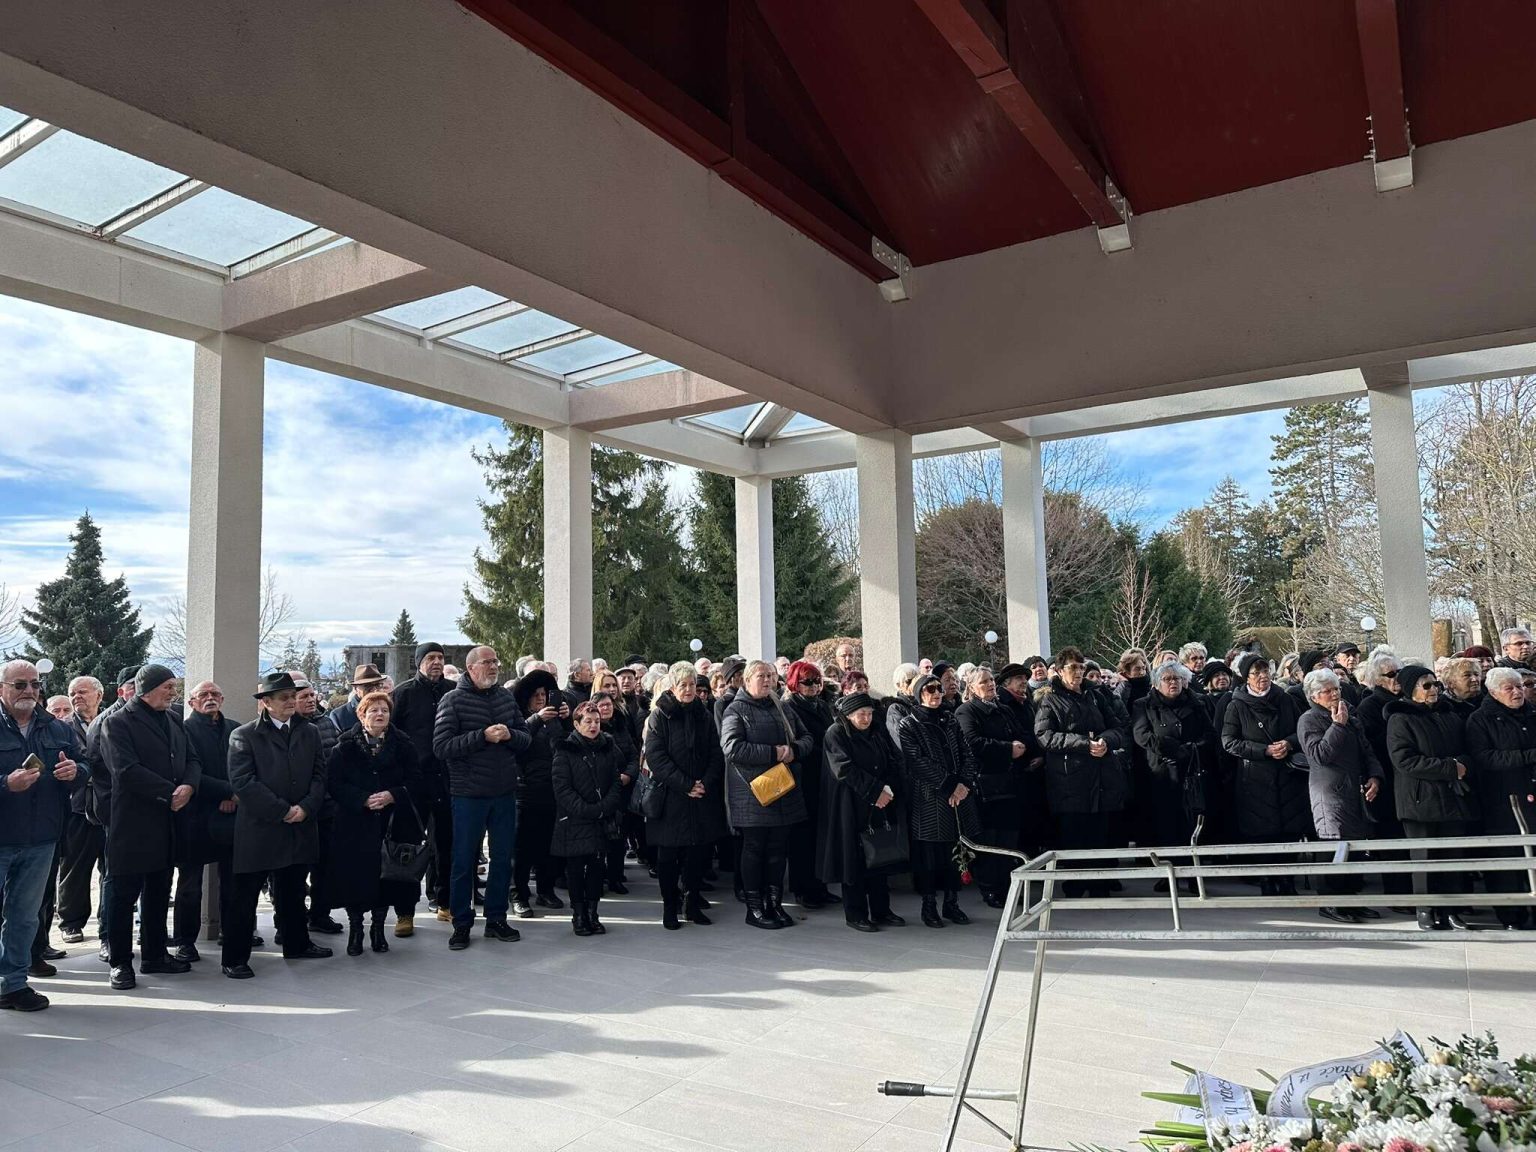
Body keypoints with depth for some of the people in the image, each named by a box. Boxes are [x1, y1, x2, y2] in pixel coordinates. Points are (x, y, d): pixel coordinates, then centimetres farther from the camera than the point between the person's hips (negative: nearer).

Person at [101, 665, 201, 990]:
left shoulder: (172, 723, 16)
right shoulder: (119, 723, -8)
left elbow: (192, 760, 12)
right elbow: (126, 770, -18)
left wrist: (188, 786, -10)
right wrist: (170, 793, -17)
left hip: (168, 825, 7)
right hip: (133, 825, -7)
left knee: (159, 893, 14)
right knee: (124, 895, 2)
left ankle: (154, 954, 24)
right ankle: (120, 962, 12)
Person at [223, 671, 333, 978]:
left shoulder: (309, 733, 10)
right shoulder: (244, 735, -4)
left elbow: (319, 775, 7)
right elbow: (242, 781, -13)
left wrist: (305, 807, -10)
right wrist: (283, 811, -16)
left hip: (300, 829, 5)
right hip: (258, 830, -5)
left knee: (293, 892, 18)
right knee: (245, 895, 2)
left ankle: (296, 943, 32)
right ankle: (234, 958, 12)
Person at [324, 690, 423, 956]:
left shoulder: (402, 744, 5)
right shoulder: (346, 745, 0)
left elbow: (414, 782, 2)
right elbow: (333, 783, -6)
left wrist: (392, 795, -16)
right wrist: (364, 800, -17)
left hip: (391, 824, 1)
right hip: (354, 825, -1)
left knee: (386, 877, 4)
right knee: (355, 876, 0)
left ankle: (378, 928, 21)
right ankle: (355, 929, 19)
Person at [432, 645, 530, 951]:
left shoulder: (506, 697, 8)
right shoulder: (453, 700, -6)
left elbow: (527, 738, 9)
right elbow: (441, 747, -14)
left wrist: (509, 734, -12)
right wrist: (483, 736, -22)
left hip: (505, 793, 4)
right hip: (469, 795, -4)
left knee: (502, 858, 11)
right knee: (464, 860, 5)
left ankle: (496, 918, 25)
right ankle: (462, 924, 18)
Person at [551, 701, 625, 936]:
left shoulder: (608, 747, 7)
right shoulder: (565, 751, -4)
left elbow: (617, 782, 3)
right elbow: (562, 789, -11)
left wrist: (604, 808, -13)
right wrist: (588, 810, -17)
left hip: (602, 821, 3)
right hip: (574, 821, -3)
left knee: (597, 866, 6)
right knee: (576, 868, 4)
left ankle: (592, 913, 16)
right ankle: (578, 914, 15)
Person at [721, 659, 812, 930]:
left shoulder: (780, 709, 16)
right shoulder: (736, 711, -3)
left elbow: (807, 738, 15)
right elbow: (733, 748, -18)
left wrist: (794, 750, -8)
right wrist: (773, 753, -18)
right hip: (752, 794, -6)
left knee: (778, 849, 10)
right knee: (754, 849, 3)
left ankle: (774, 902, 21)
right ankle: (754, 908, 13)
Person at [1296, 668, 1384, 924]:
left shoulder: (1350, 717, 17)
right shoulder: (1309, 720, -5)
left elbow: (1366, 750, 20)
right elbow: (1319, 754, -18)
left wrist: (1374, 776, 4)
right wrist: (1338, 725, -18)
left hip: (1354, 792, 7)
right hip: (1329, 793, -7)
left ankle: (1348, 899, 19)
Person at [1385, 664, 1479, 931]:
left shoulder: (1451, 716, 14)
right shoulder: (1400, 720, -5)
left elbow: (1467, 749, 18)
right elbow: (1404, 760, -15)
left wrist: (1462, 763, -6)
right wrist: (1450, 768, -17)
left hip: (1456, 797, 5)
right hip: (1422, 800, -5)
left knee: (1455, 856, 5)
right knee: (1426, 857, 1)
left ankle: (1452, 908, 16)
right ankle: (1427, 912, 9)